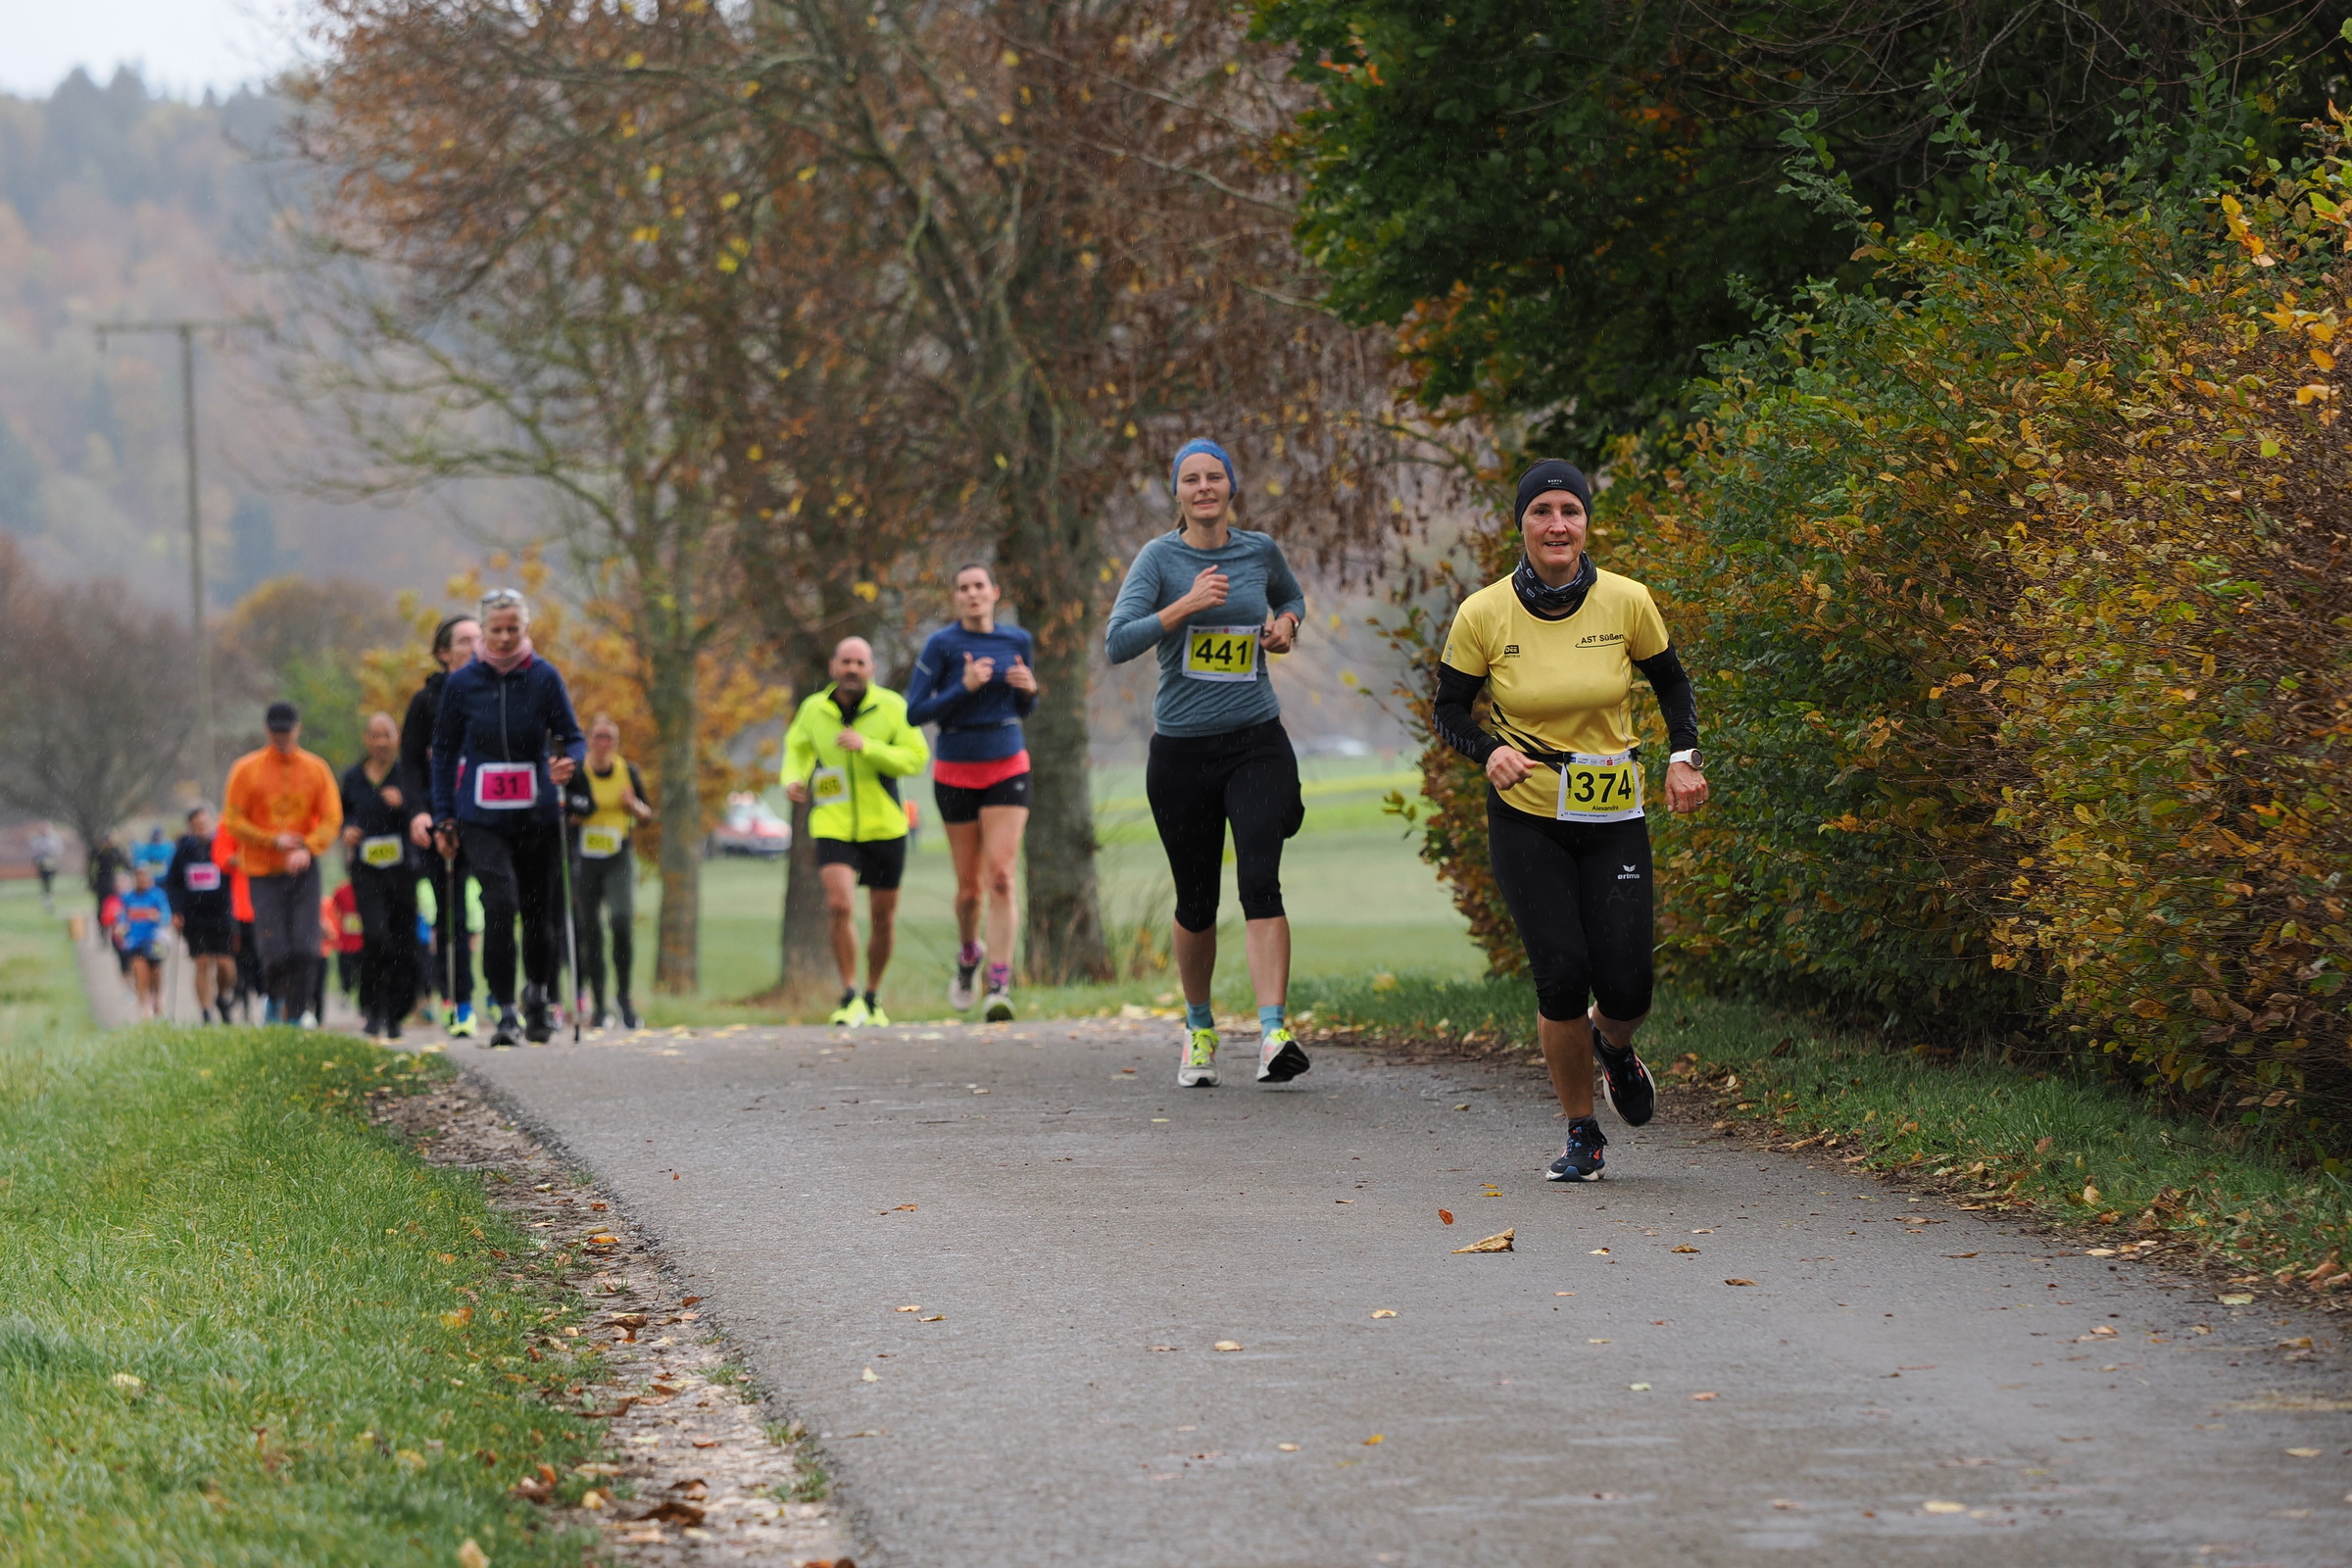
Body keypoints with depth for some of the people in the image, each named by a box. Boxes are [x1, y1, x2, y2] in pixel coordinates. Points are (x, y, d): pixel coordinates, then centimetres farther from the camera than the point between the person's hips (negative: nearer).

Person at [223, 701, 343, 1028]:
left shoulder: (316, 768, 4)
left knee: (305, 947, -10)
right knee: (274, 950, -8)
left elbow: (331, 819, 3)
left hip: (303, 868, 1)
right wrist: (274, 841, -11)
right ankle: (276, 999, 17)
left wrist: (307, 848, -14)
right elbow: (233, 820, -1)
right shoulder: (247, 769, -1)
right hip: (263, 871, -1)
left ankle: (297, 1011, -1)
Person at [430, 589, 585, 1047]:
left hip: (538, 815, 1)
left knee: (540, 912, 8)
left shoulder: (544, 678, -1)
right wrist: (442, 818, 5)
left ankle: (538, 993, 38)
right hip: (481, 817, -1)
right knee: (500, 904, -19)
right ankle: (505, 1014, -15)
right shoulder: (461, 683, 0)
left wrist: (569, 762, -21)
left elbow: (573, 737, 3)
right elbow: (443, 751, 8)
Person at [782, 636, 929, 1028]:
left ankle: (873, 997, 31)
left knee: (883, 918, 9)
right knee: (840, 906, -20)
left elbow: (916, 759, -12)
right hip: (833, 829, 0)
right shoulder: (813, 710, -1)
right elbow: (797, 747, 18)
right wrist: (792, 779, -3)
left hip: (884, 829, 0)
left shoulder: (892, 707, -7)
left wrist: (867, 747, -24)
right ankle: (850, 998, -7)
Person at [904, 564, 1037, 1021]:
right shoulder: (942, 645, -7)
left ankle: (1001, 985, -16)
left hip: (1007, 769, 1)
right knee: (969, 885, 7)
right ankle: (969, 953, 39)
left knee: (1000, 876, -14)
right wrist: (964, 688, -21)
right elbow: (914, 713, -10)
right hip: (956, 773, -1)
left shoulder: (1017, 641, 3)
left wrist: (1029, 689, -7)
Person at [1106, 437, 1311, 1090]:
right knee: (1196, 901, 8)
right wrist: (1186, 605, -22)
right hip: (1182, 749, -1)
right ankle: (1199, 1029, 31)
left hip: (1256, 742, 1)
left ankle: (1274, 1034, -27)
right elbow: (1119, 643, -13)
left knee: (1260, 883, -17)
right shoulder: (1160, 557, -2)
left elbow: (1291, 597, 29)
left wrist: (1286, 625, 7)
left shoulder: (1260, 551, 7)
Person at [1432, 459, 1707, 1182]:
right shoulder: (1484, 615, -9)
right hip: (1526, 821, -1)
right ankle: (1582, 1135, 10)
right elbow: (1450, 709, 2)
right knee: (1561, 977, -13)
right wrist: (1491, 751, -18)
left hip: (1613, 817, 1)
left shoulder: (1626, 602, -7)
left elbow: (1671, 683, 10)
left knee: (1625, 988, -6)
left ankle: (1613, 1045, 34)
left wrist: (1683, 756, -5)